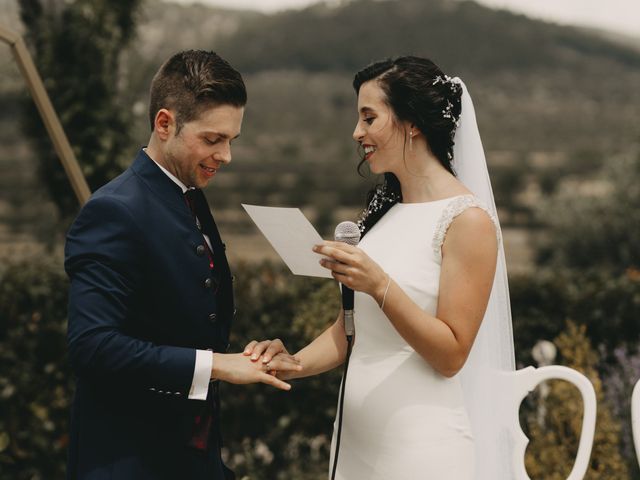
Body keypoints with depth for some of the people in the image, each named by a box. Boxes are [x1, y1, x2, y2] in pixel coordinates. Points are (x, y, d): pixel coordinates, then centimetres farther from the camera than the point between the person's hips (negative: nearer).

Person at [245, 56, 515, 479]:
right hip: (358, 437, 7)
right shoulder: (382, 210, 10)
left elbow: (450, 355, -15)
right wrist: (291, 365, -5)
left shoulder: (468, 219, -12)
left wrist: (380, 286, -25)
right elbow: (349, 330, 12)